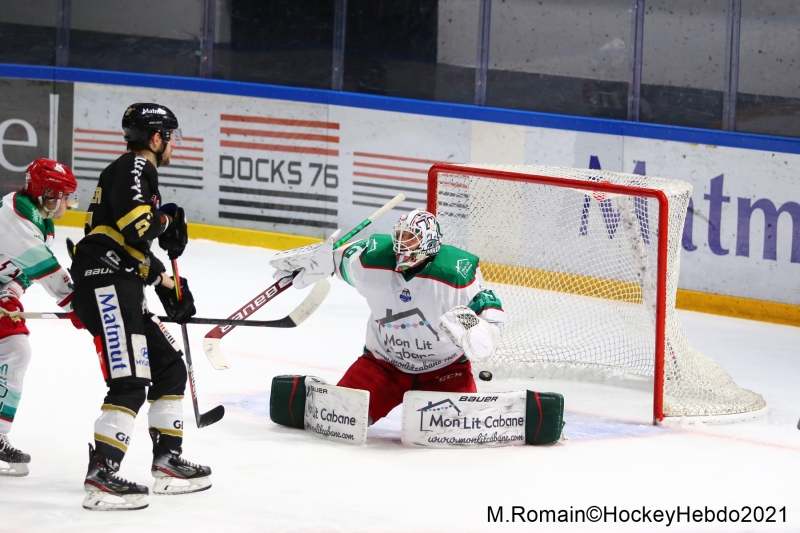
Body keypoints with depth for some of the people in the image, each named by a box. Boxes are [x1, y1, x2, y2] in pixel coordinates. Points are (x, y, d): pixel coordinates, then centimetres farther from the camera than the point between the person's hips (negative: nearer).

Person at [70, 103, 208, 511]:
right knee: (130, 382, -17)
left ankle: (167, 463, 22)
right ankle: (101, 477, -22)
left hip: (122, 290, 11)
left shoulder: (143, 175, 25)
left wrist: (168, 288, 20)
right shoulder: (133, 169, -7)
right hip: (104, 284, -11)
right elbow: (135, 225, -22)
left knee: (169, 367, 16)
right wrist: (167, 219, -5)